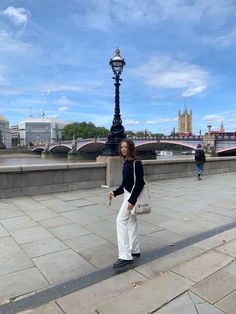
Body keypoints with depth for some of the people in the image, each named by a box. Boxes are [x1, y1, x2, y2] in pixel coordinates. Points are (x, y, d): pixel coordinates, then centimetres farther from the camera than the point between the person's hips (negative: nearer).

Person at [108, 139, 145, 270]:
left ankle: (125, 256, -5)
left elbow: (139, 183, -20)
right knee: (131, 221, 15)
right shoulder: (126, 162, 10)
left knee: (121, 220, -11)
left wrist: (132, 200, -23)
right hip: (127, 194, 9)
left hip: (133, 195, -9)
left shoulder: (136, 163, -15)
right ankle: (135, 250, 30)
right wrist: (115, 192, 7)